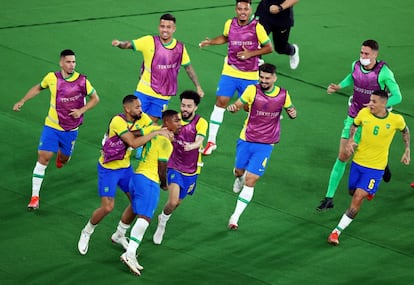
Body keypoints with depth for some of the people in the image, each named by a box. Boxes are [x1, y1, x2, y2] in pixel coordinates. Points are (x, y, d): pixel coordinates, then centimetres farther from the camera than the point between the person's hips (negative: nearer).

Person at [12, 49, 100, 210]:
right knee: (43, 158, -9)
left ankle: (62, 154, 55)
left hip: (71, 129, 0)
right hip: (52, 126, 0)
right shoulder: (52, 78, -8)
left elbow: (95, 98, 0)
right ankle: (35, 197, -4)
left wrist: (81, 110, -14)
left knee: (64, 159, 14)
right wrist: (22, 101, 9)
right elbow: (38, 88, 13)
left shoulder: (82, 81, -12)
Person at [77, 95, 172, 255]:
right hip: (108, 169, -7)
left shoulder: (141, 118, -7)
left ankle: (119, 235, 24)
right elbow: (134, 143, -35)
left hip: (125, 167, 7)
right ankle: (86, 233, 17)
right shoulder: (118, 122, -28)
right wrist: (156, 133, -31)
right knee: (107, 207, -11)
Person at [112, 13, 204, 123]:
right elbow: (129, 44, -16)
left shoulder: (180, 48, -2)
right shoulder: (150, 41, -8)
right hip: (144, 92, -1)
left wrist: (198, 87, 12)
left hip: (163, 96, 1)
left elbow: (188, 68, 10)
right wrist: (120, 43, -38)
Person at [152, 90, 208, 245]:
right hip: (174, 167, 0)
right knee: (173, 201, -18)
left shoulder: (201, 123, -15)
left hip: (191, 170, 0)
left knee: (178, 202, 16)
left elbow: (199, 142, -32)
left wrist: (191, 146, -54)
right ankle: (162, 224, 10)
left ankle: (163, 219, 47)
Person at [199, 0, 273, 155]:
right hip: (230, 72, 2)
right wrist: (211, 42, 2)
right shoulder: (229, 24, -3)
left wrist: (251, 53, -19)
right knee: (221, 102, -7)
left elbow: (269, 48, -6)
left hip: (250, 75, -2)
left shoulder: (257, 27, -13)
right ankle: (211, 141, -1)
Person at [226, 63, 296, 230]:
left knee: (250, 181, -8)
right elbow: (239, 105, -4)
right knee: (239, 171, 19)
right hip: (246, 140, 1)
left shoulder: (283, 95, -6)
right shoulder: (252, 90, -10)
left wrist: (292, 113, -14)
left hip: (265, 144, -1)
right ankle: (240, 178, 60)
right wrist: (233, 108, -29)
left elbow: (290, 110, 10)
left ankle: (235, 216, -2)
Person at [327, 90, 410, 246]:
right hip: (358, 162, 4)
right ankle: (369, 191, 58)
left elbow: (405, 130, 9)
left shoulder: (396, 120, -15)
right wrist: (350, 140, -8)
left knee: (357, 199, -13)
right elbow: (354, 125, 10)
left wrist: (407, 151, 11)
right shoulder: (364, 113, -11)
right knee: (352, 192, 21)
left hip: (375, 167, -4)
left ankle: (337, 231, -8)